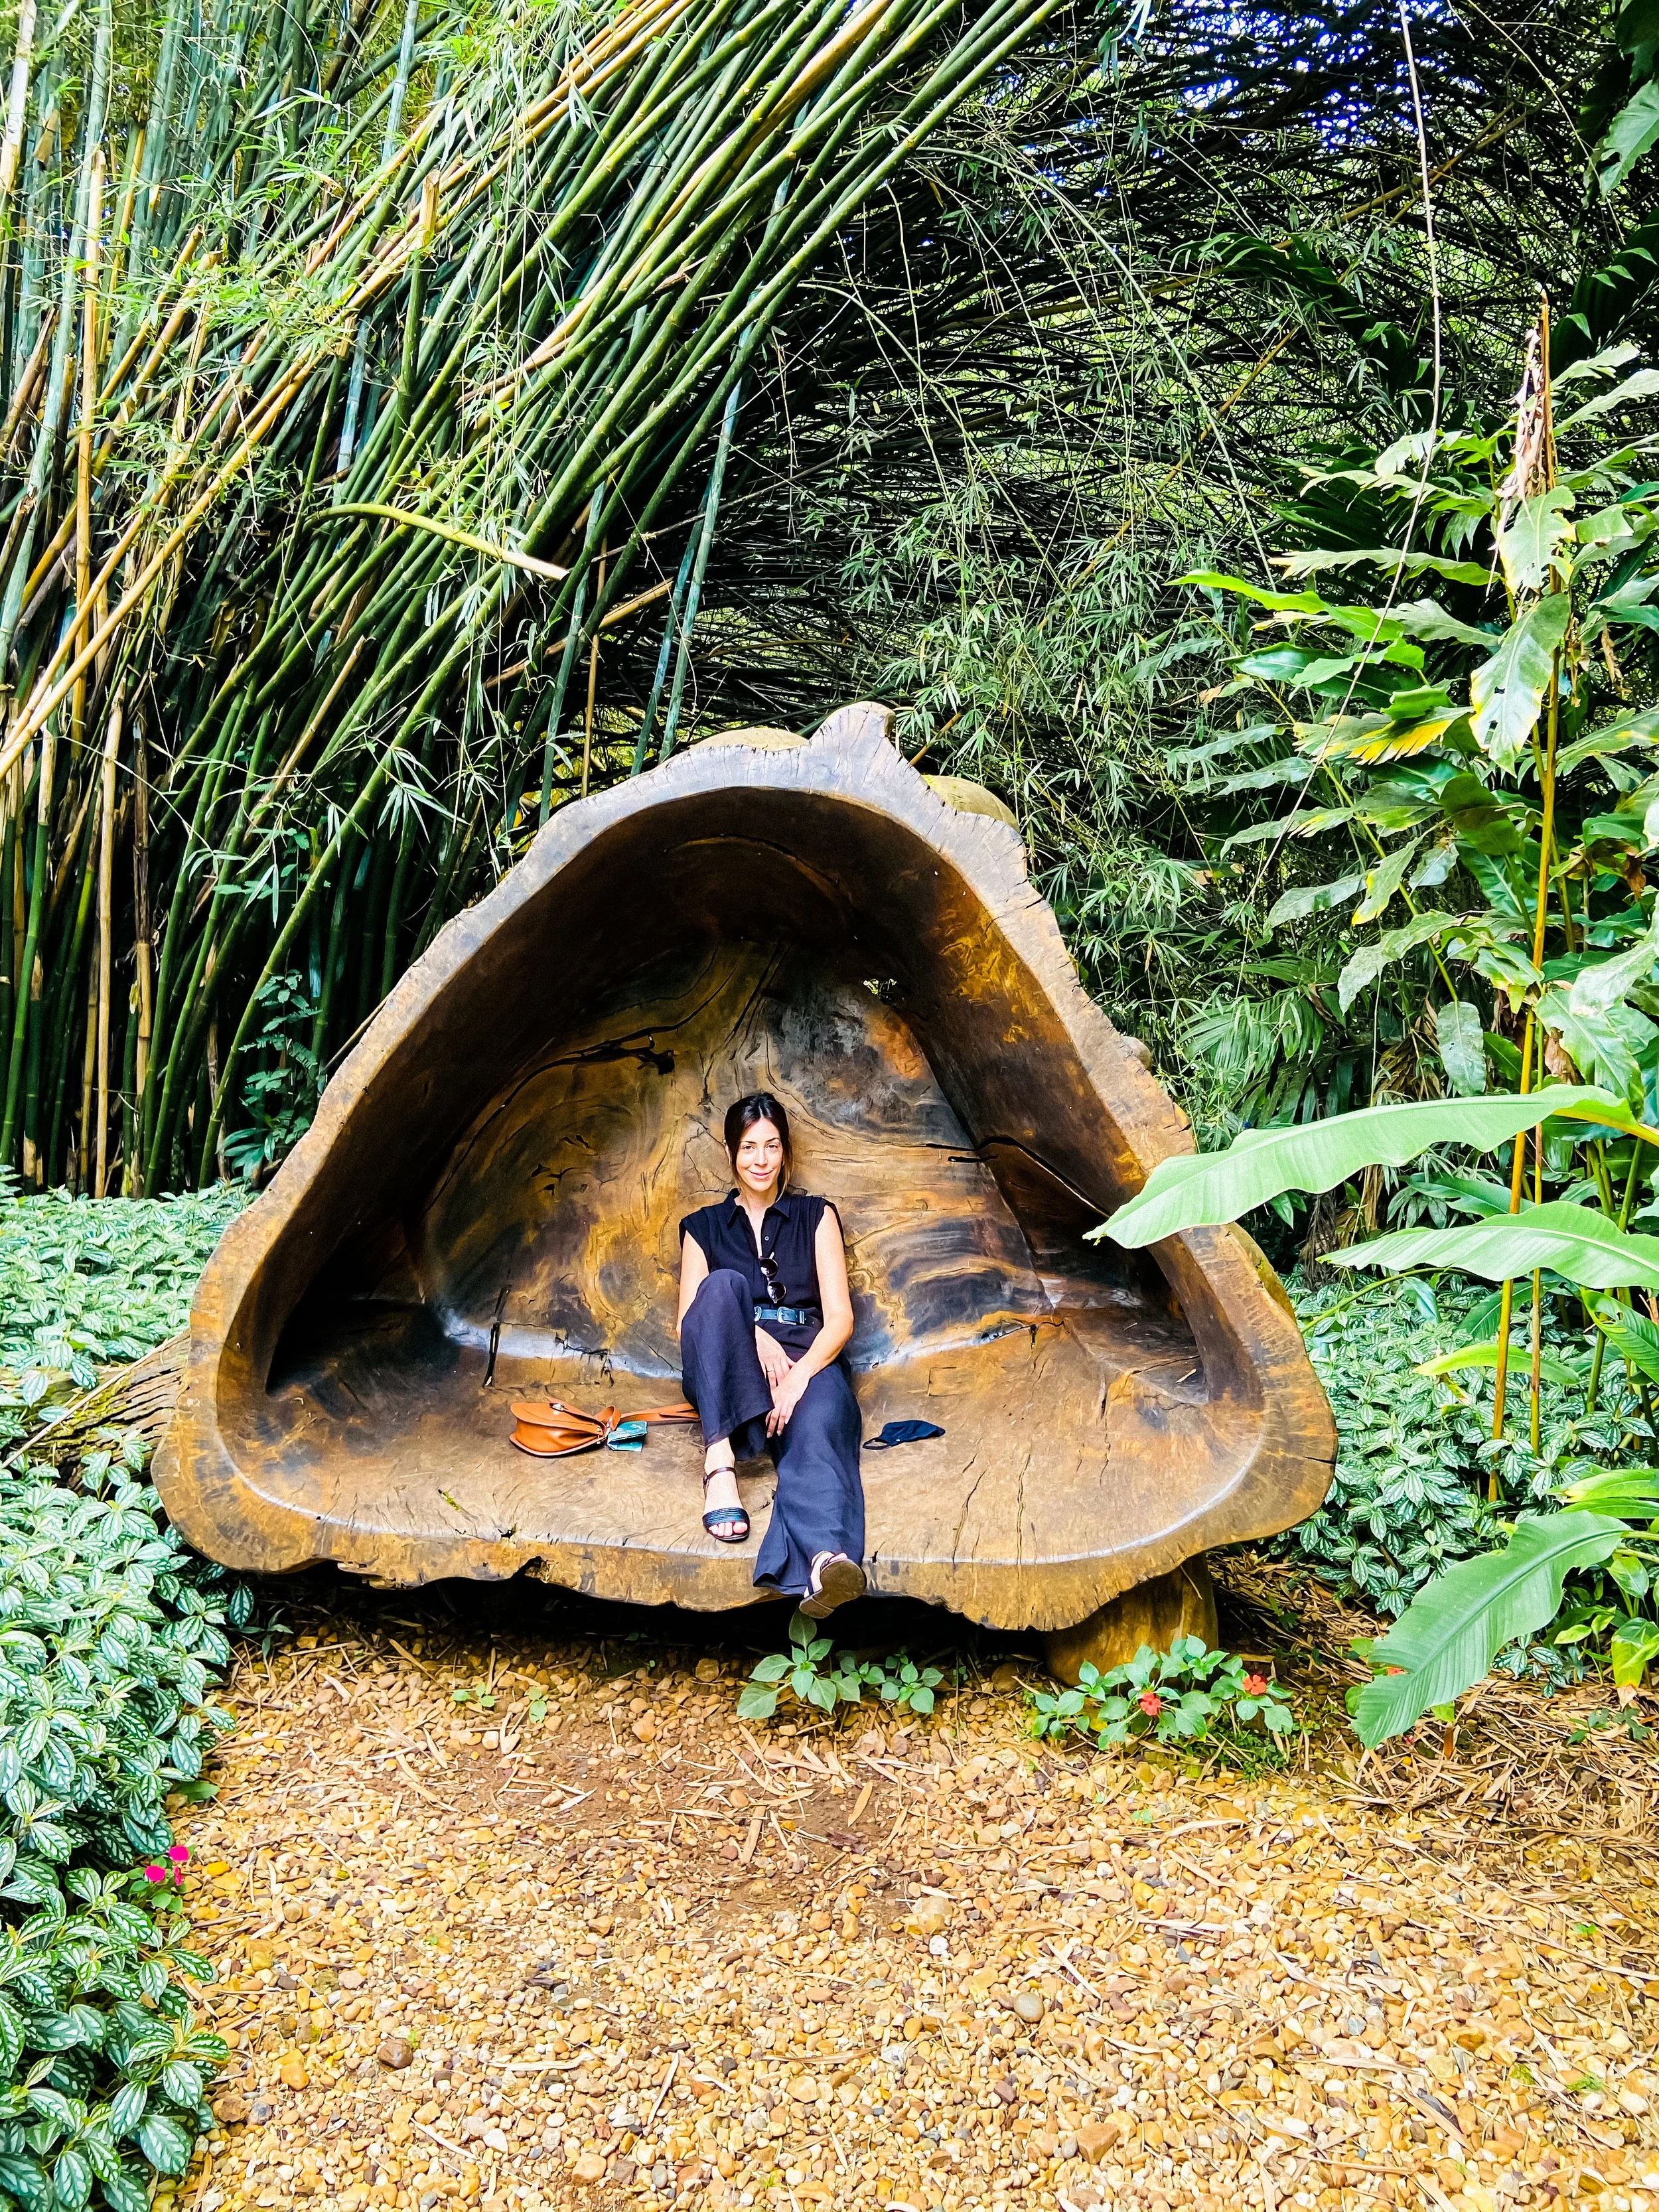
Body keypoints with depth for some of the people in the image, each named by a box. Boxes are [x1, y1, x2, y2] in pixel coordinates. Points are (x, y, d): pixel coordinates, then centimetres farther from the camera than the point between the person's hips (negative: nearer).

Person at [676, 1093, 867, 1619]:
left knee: (818, 1421, -38)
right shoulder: (704, 1227, 20)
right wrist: (750, 1333, -14)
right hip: (728, 1374, 1)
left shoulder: (815, 1217, 17)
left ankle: (823, 1564, -70)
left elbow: (839, 1317, 5)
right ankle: (720, 1462, -43)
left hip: (807, 1360, -1)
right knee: (724, 1285, -31)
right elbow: (688, 1323, 8)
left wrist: (800, 1374, -16)